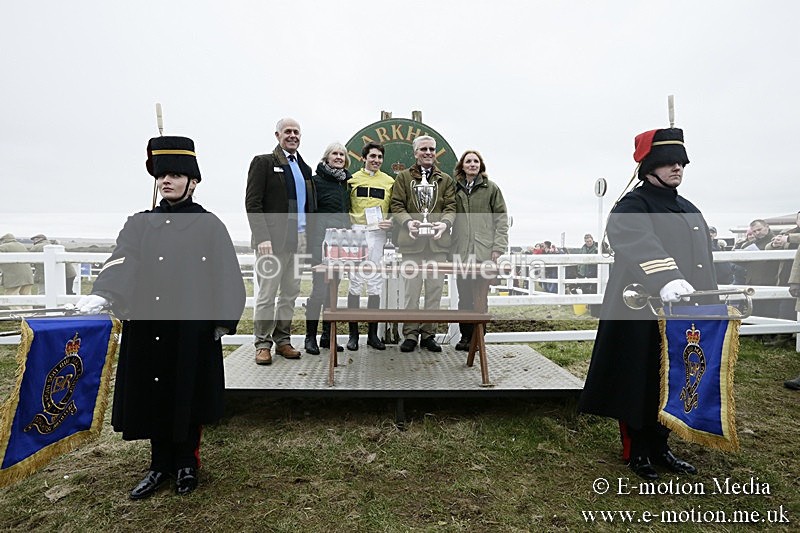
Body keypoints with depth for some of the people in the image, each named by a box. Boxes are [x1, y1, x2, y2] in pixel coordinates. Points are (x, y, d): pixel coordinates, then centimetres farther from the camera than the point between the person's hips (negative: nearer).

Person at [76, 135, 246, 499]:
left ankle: (185, 464, 28)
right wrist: (102, 294, -26)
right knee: (152, 395, 11)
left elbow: (226, 276, -3)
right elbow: (121, 263, -7)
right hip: (147, 326, 3)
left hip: (192, 328, -3)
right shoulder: (139, 224, 8)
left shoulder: (209, 226, -1)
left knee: (187, 394, 8)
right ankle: (160, 465, 30)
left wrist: (224, 322, -8)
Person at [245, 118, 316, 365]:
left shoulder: (304, 168, 18)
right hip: (272, 240, -6)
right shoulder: (263, 162, 1)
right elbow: (252, 203, -7)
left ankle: (283, 340, 20)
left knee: (290, 294, 9)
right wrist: (262, 237, -16)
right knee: (267, 294, -1)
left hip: (299, 240, 6)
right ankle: (263, 344, 9)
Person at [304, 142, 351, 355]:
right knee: (320, 289, -8)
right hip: (322, 241, -6)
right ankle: (310, 337, 3)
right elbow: (309, 213, -6)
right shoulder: (317, 181, -3)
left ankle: (327, 335, 19)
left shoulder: (346, 183, 15)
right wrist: (311, 242, -11)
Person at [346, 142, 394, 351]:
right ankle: (353, 333, 7)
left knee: (375, 283, 4)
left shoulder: (389, 182, 12)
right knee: (355, 281, -2)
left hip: (377, 234, 2)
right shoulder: (353, 179, 8)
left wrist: (391, 222, -5)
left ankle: (373, 333, 12)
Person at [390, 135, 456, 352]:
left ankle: (429, 333, 13)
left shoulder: (446, 180, 18)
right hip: (412, 241, -1)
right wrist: (408, 222, -16)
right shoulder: (403, 177, 13)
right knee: (411, 289, 0)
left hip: (438, 241, 2)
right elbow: (396, 205, 4)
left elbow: (451, 206, 8)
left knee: (435, 289, 3)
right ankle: (410, 333, 10)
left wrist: (444, 223, -14)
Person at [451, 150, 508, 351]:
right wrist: (450, 247, 6)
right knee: (464, 295, 6)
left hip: (484, 251, -3)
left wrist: (498, 247, -7)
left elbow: (501, 219, 1)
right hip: (461, 251, 3)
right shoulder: (455, 189, 12)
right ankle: (465, 336, 17)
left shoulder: (491, 188, 5)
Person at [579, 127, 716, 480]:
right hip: (642, 315, -8)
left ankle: (660, 448, 31)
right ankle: (635, 452, 22)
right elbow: (638, 243, -31)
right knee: (639, 383, 4)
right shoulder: (633, 206, -9)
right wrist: (665, 279, -47)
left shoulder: (689, 210, 17)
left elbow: (703, 261, 22)